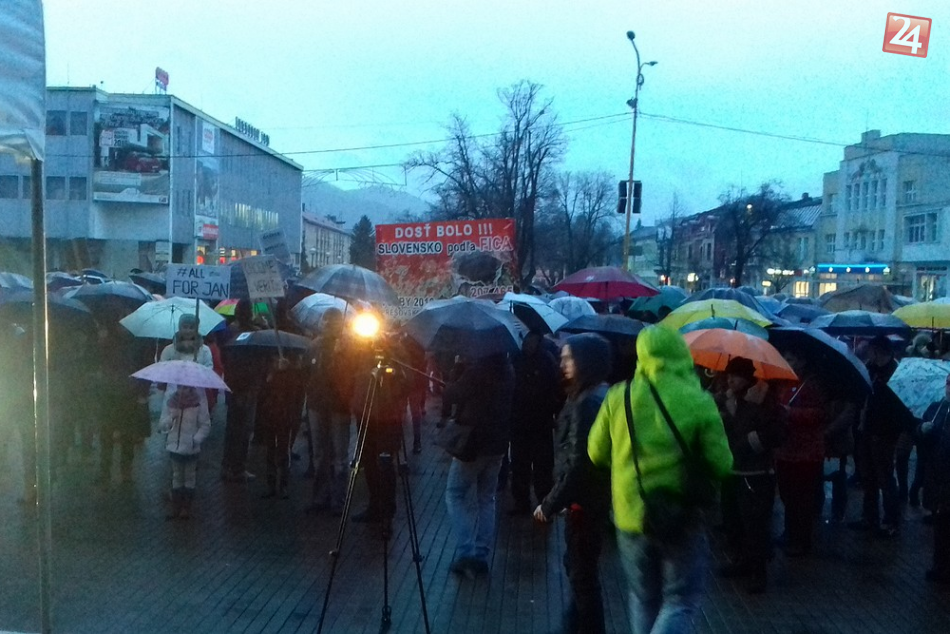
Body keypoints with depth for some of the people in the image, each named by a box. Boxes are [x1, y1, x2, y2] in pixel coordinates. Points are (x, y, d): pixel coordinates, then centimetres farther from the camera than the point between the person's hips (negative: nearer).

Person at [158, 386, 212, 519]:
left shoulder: (198, 403, -10)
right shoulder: (170, 401, -1)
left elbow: (205, 425, -7)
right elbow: (162, 426, 1)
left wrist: (196, 440, -19)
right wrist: (171, 418, -19)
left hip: (190, 449, -3)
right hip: (175, 447, 3)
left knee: (189, 478, 10)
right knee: (176, 477, 14)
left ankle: (186, 507, 22)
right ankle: (175, 507, 23)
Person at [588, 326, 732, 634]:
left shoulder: (618, 396, -5)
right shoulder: (699, 402, -12)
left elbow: (597, 453, 3)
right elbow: (722, 465, -9)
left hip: (630, 515, 3)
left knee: (643, 600, 20)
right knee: (679, 601, 9)